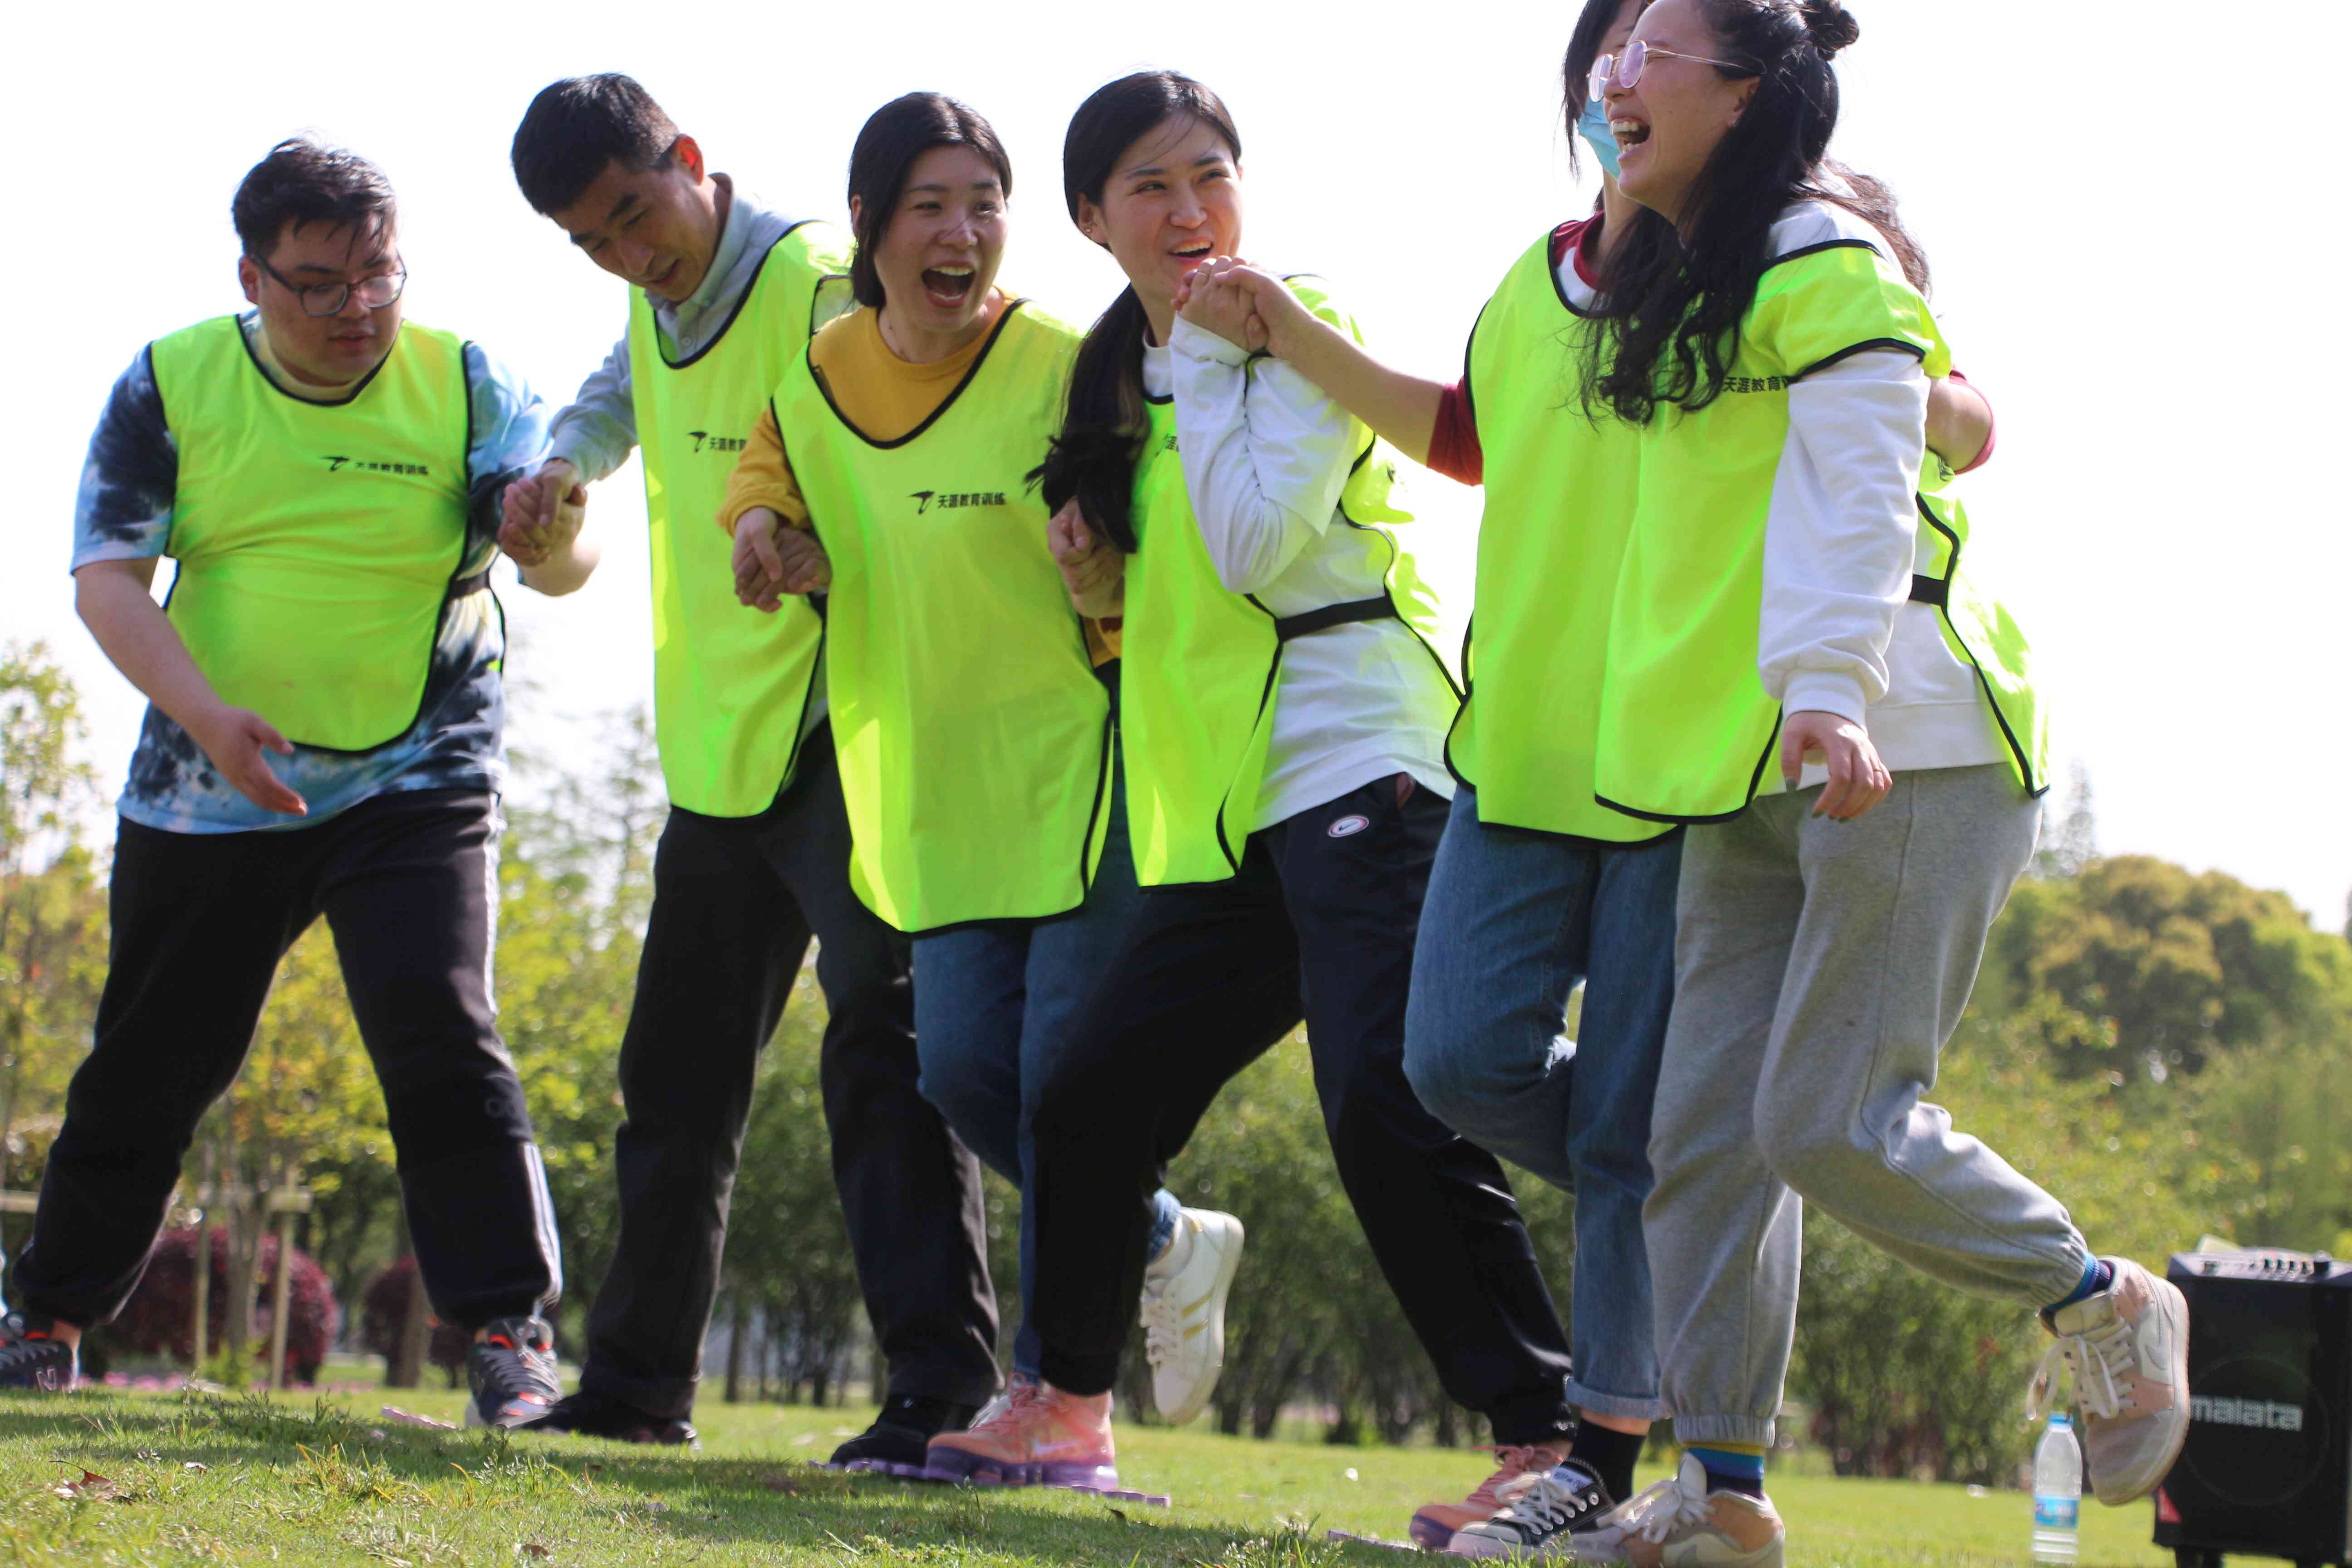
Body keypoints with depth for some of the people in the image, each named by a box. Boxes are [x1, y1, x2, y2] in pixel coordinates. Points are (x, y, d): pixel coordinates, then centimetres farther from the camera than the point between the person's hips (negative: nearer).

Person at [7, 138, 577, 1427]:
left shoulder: (464, 387, -5)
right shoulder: (171, 386, -3)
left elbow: (558, 561, -14)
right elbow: (107, 578, -8)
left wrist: (558, 537, -40)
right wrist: (204, 714, -25)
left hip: (418, 780, -2)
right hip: (207, 789, 2)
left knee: (437, 1031, -19)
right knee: (150, 1065, 9)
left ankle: (510, 1329, -10)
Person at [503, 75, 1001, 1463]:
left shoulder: (816, 282, -17)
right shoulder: (659, 300, 10)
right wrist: (564, 466, 14)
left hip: (835, 735, -9)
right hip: (718, 741, 9)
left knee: (878, 1037, -19)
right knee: (679, 1072, 17)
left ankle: (946, 1384, -22)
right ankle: (639, 1383, 29)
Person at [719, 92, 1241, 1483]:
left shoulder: (1064, 367, -13)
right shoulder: (817, 378, 4)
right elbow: (769, 490, 22)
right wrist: (770, 535, 0)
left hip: (1084, 765, -6)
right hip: (948, 792, 6)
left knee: (1063, 1070, -9)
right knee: (964, 1071, 1)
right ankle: (1167, 1247, 24)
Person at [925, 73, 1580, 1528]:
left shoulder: (1296, 324, -3)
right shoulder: (1121, 379, 19)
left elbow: (1256, 545, -16)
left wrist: (1208, 355, -7)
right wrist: (1097, 570, 7)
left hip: (1356, 764, -8)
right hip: (1225, 813, 8)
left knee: (1388, 1105, -22)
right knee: (1094, 1099, 11)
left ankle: (1548, 1439, -23)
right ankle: (1070, 1409, 29)